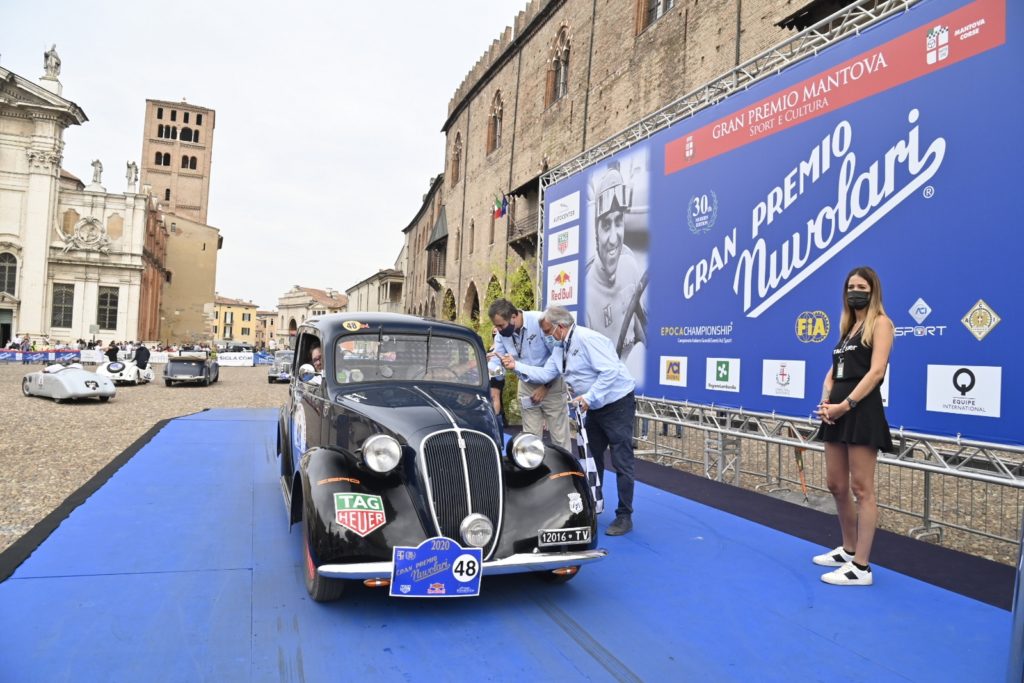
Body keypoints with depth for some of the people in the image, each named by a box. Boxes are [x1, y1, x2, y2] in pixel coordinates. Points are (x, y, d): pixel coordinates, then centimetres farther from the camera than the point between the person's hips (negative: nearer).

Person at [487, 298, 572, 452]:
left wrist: (546, 386, -14)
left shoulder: (540, 321, -22)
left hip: (551, 385, -5)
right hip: (526, 387, 5)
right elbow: (496, 361, 2)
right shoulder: (502, 334, -5)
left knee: (559, 436, -1)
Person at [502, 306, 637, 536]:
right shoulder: (561, 347, 8)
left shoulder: (587, 338, -22)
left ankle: (624, 517, 4)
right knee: (592, 458, 17)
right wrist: (517, 366, -3)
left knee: (622, 462, -4)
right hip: (594, 408, 10)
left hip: (618, 404, -10)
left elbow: (610, 371, -29)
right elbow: (545, 373, 6)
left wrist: (588, 397, -27)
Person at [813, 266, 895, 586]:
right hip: (837, 412, 8)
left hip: (862, 412, -8)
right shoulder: (847, 327, 20)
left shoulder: (880, 323, -2)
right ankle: (849, 550, 29)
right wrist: (825, 401, -2)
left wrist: (846, 405, -18)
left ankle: (861, 568, 0)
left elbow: (876, 371, -14)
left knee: (861, 489, -5)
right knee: (836, 485, 13)